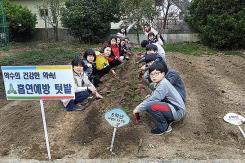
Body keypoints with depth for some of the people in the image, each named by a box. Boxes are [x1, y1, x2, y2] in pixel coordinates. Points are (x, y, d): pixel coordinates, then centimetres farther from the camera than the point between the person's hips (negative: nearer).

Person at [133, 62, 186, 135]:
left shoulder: (163, 85, -21)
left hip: (178, 111, -10)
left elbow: (152, 99, -26)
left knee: (150, 106, -26)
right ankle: (168, 119, 11)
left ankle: (163, 127, -5)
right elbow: (152, 97, 12)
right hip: (174, 108, 10)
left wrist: (138, 109, -15)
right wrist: (139, 106, 2)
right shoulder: (161, 83, 9)